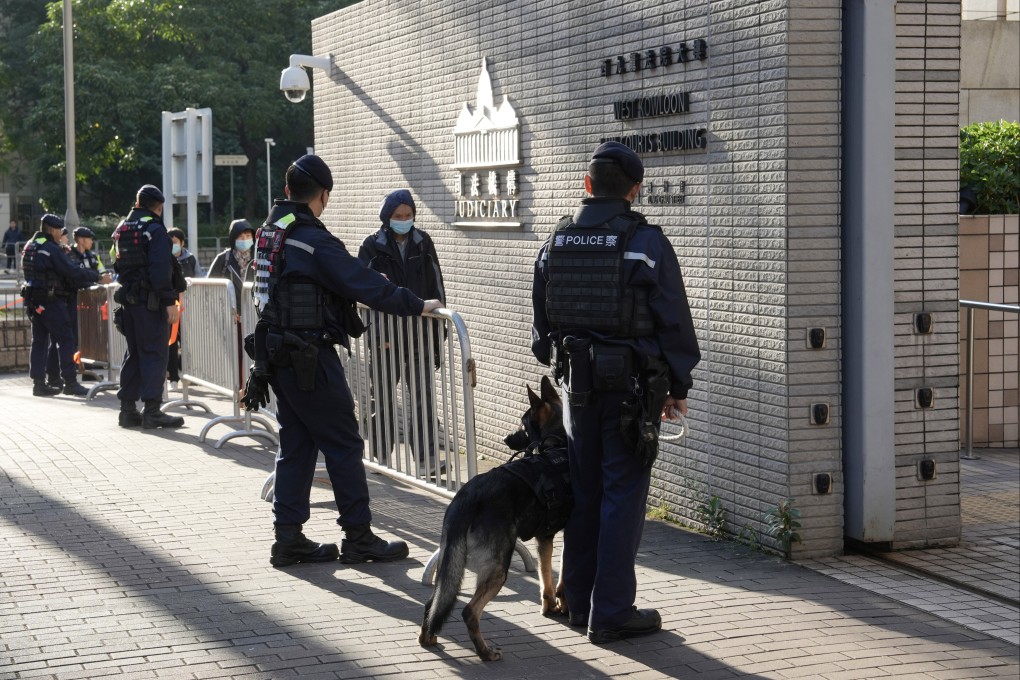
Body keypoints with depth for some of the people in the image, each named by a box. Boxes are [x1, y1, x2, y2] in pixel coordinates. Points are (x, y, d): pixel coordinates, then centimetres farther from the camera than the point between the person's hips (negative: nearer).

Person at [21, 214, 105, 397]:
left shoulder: (30, 247, 13)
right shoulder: (51, 249, -14)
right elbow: (73, 273, -18)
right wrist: (96, 276, -5)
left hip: (33, 299, 9)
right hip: (51, 301, -9)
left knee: (39, 341, 10)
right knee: (66, 340, -5)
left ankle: (38, 383, 11)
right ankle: (70, 382, -6)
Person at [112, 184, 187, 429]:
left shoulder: (122, 229, 15)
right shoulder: (155, 229, -12)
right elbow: (161, 269, -19)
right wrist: (170, 301, -18)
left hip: (128, 298, 8)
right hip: (150, 301, -8)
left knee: (134, 352, 14)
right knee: (154, 353, -5)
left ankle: (128, 409, 15)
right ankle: (152, 411, -9)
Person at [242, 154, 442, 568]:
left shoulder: (270, 232, 11)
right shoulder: (313, 240, -17)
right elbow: (364, 283, -16)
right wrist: (416, 305, -8)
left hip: (276, 351, 9)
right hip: (310, 358, -9)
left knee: (296, 445, 13)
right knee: (343, 443, -1)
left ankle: (288, 537, 13)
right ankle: (359, 537, 4)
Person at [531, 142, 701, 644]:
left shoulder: (557, 242, 7)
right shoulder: (647, 242, -9)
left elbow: (542, 319, 14)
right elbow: (674, 319, -7)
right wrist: (678, 385, 2)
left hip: (576, 382, 5)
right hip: (631, 384, -5)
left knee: (582, 492, 13)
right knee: (622, 496, -1)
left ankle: (580, 604, 20)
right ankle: (611, 613, 1)